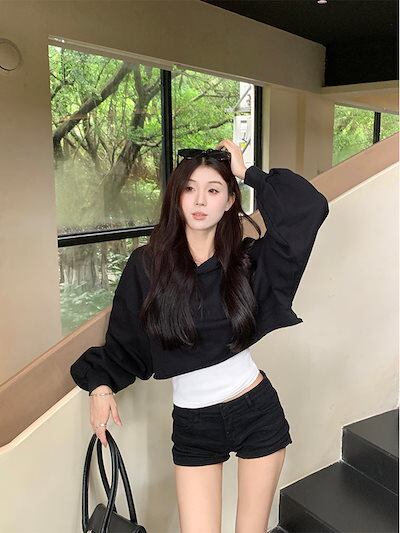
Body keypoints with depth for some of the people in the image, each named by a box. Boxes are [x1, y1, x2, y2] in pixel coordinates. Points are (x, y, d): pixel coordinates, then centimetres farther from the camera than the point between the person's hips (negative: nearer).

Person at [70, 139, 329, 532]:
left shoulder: (246, 260, -6)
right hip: (192, 424, 0)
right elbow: (123, 341, 4)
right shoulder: (146, 265, -7)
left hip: (257, 410, 1)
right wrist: (101, 384, -7)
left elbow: (310, 208, -16)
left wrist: (247, 172, -11)